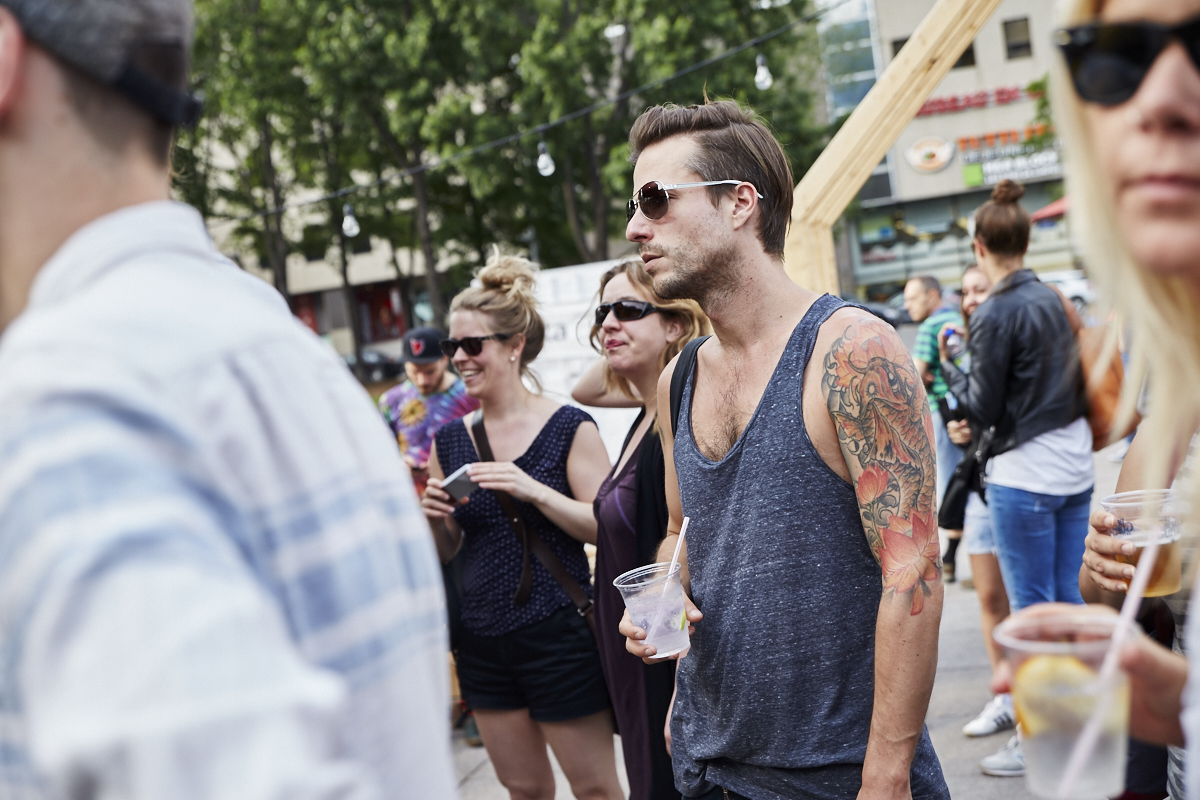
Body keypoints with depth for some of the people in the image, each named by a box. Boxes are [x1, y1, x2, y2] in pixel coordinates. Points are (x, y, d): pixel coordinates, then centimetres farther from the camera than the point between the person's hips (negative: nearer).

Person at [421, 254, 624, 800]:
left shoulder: (568, 428, -8)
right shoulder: (450, 440, 6)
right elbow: (446, 551, 13)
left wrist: (532, 489, -22)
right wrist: (434, 516, -8)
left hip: (558, 635, -5)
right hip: (482, 639, 5)